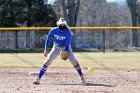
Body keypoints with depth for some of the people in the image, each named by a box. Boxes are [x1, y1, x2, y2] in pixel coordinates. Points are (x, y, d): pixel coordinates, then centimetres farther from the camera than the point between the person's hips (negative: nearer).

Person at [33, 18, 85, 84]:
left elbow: (67, 44, -26)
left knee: (73, 61, -13)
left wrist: (65, 52, -41)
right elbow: (48, 39, -6)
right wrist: (46, 49, -10)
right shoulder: (53, 31, -19)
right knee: (48, 61, -12)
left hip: (66, 47, -1)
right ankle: (38, 78, -12)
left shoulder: (68, 33, -24)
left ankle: (81, 76, 7)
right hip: (56, 47, 1)